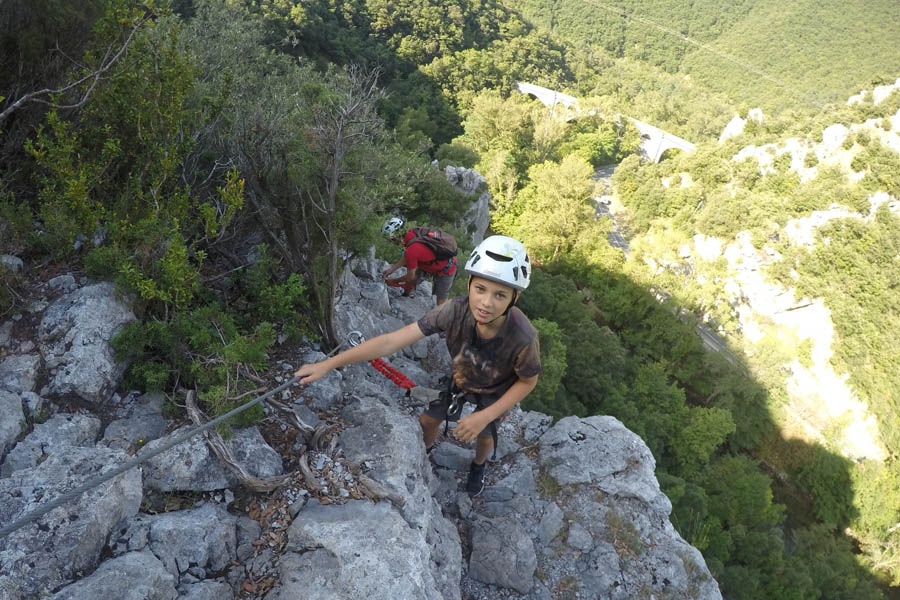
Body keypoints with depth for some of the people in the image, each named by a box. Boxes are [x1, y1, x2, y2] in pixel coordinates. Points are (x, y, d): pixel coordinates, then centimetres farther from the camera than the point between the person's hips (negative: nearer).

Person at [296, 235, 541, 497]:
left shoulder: (523, 338, -43)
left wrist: (484, 417, -26)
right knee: (427, 421, 17)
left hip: (492, 392, -1)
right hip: (456, 378, 2)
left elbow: (528, 382, -20)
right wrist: (327, 364, -36)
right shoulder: (456, 310, -39)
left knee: (484, 437, 20)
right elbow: (392, 340, -37)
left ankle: (478, 465, 58)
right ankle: (425, 451, 54)